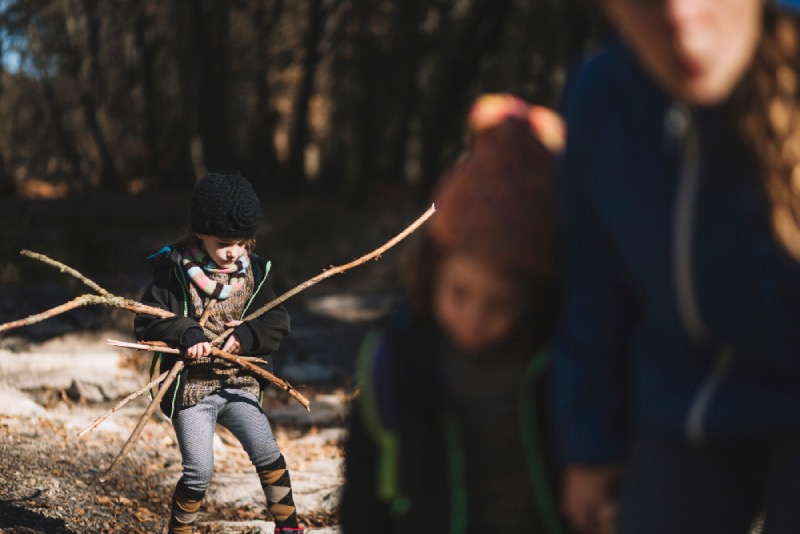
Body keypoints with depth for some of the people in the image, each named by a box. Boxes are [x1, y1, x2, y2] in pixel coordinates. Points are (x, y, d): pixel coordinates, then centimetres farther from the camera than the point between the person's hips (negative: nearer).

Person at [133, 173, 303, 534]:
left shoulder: (253, 273, 2)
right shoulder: (176, 272, -9)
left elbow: (278, 322, 2)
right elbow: (146, 324, -11)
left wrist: (248, 335, -19)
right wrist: (185, 334, -29)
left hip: (239, 386, 3)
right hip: (191, 389, -3)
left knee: (267, 454, -9)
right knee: (199, 473, -6)